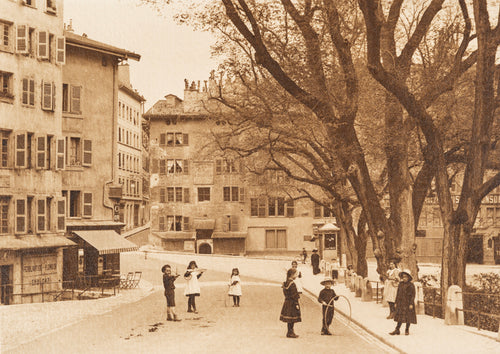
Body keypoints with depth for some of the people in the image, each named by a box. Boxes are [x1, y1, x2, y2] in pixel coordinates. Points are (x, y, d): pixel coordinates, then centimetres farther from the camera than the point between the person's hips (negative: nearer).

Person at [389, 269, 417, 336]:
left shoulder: (411, 285, -8)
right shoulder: (400, 284, 7)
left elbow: (413, 295, -8)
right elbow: (398, 294, 13)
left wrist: (411, 304, -14)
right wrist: (396, 303, 11)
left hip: (408, 303, -4)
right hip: (401, 303, 4)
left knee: (408, 317, 3)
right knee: (400, 317, 4)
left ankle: (407, 330, 15)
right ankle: (397, 330, 5)